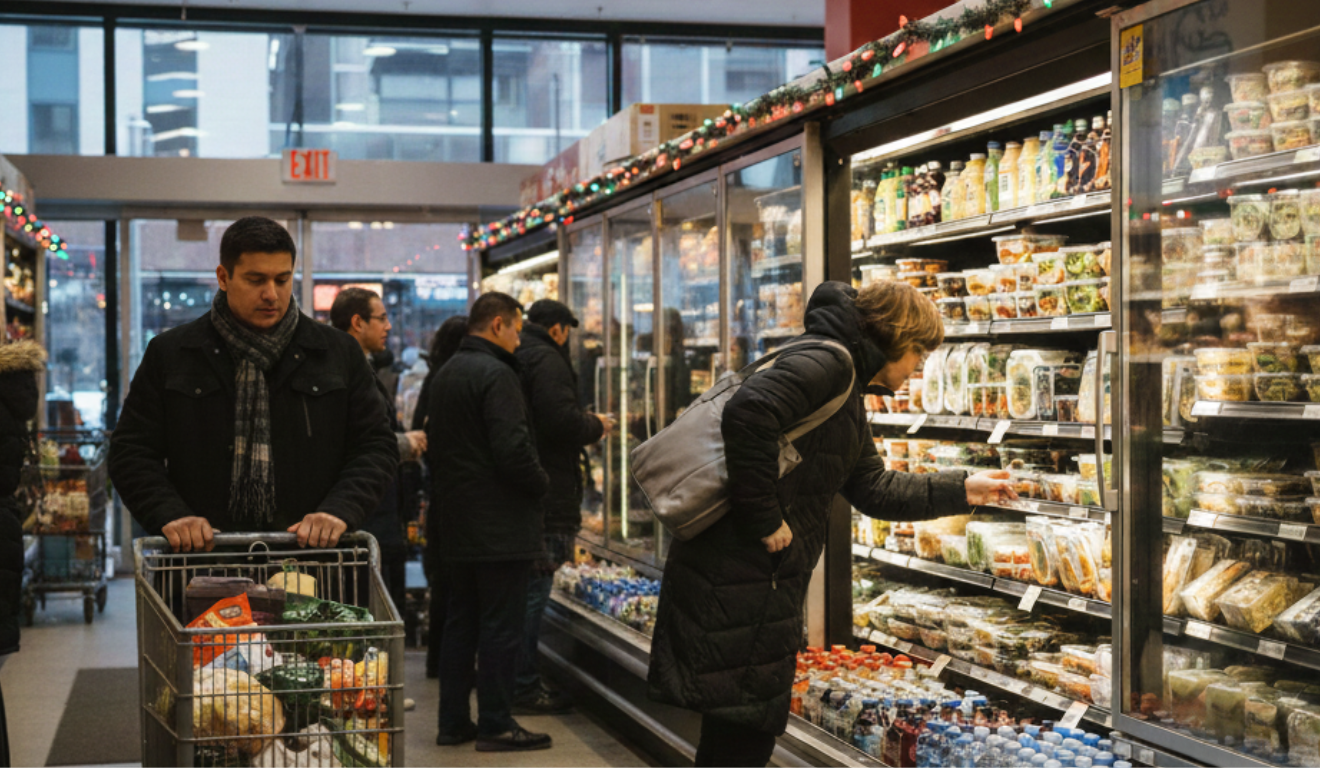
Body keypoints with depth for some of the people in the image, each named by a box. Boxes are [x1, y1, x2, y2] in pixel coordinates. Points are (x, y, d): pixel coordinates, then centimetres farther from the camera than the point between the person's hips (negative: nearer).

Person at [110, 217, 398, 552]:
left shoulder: (340, 353, 12)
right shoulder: (168, 354, 11)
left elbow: (376, 445, 10)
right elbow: (131, 452, 9)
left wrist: (339, 510, -8)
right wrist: (170, 514, -9)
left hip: (310, 555, 1)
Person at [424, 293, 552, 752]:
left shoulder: (444, 376, 15)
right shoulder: (496, 374, -15)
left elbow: (433, 445, 21)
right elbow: (513, 450, -22)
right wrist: (541, 485, -7)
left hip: (456, 525, 9)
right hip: (500, 527, -9)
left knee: (460, 623, 13)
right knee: (500, 627, -3)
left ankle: (453, 721, 18)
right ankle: (495, 725, 2)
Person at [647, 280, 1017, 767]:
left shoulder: (848, 396, 21)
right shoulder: (825, 363, -13)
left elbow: (872, 488, 26)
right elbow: (748, 415, -30)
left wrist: (960, 492, 27)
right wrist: (764, 519, -23)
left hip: (767, 580, 11)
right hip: (736, 578, -11)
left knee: (751, 728, 18)